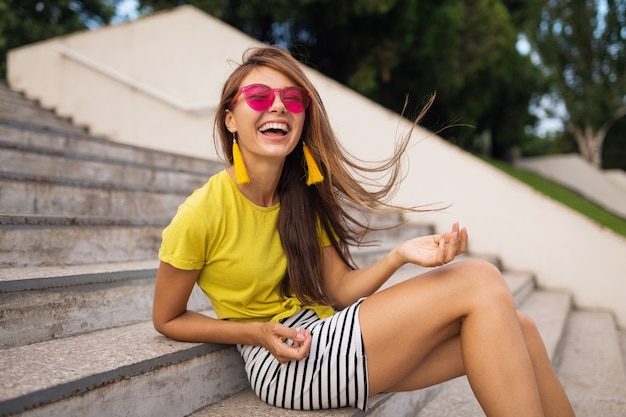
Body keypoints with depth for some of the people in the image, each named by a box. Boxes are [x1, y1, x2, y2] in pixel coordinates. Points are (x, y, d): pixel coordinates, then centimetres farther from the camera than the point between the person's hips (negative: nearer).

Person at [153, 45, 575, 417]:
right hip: (283, 363, -6)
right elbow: (168, 319, -3)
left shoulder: (305, 196, 5)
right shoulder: (202, 213, -14)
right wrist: (258, 332, -16)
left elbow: (339, 290, 1)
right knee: (480, 282, -17)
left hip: (328, 334, 7)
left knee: (516, 330, -8)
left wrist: (398, 256, -17)